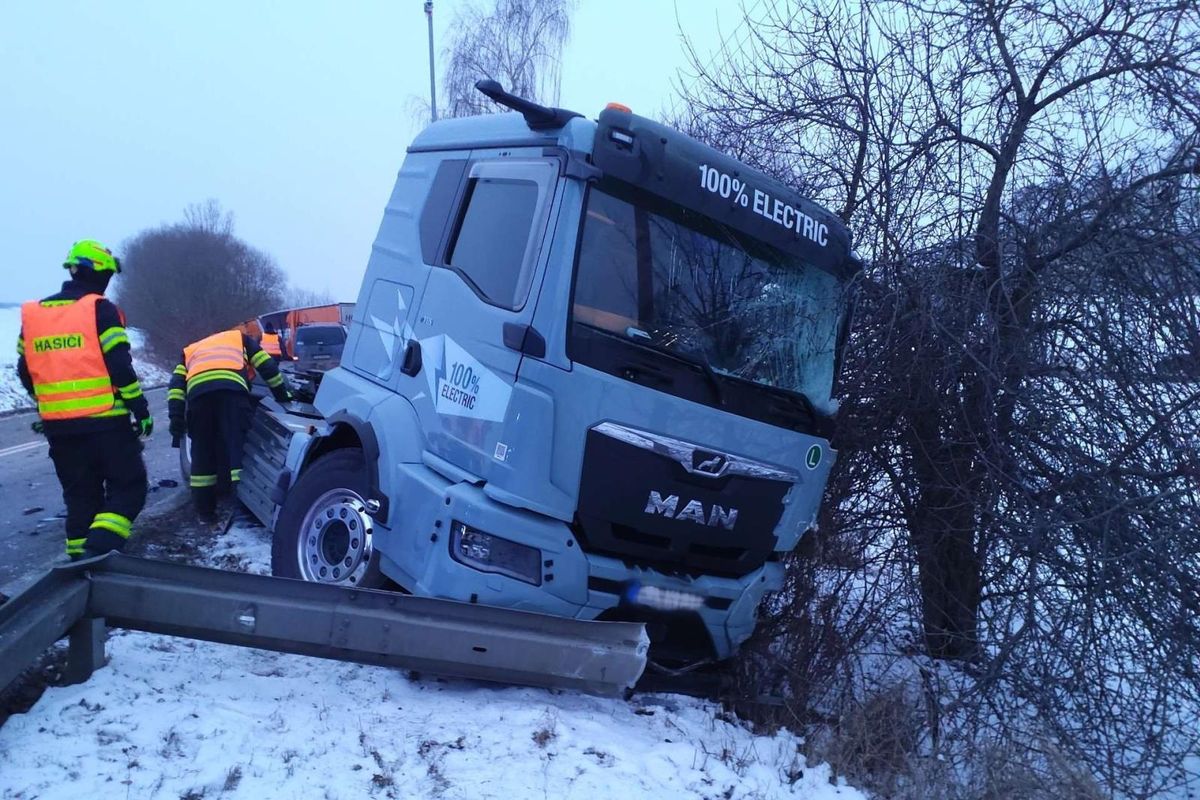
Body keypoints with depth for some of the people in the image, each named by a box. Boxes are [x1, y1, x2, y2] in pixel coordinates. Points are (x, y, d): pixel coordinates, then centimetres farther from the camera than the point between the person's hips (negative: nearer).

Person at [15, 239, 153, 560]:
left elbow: (26, 372, 16)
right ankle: (99, 549, -15)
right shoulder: (100, 309, -7)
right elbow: (120, 366, -13)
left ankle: (80, 558, 16)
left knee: (80, 495, 15)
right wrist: (141, 410, -7)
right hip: (105, 421, -6)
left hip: (58, 425, 6)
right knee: (128, 487, 2)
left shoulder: (32, 315, 12)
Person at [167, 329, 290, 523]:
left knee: (202, 451, 9)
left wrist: (176, 419, 15)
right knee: (233, 443, -2)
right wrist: (282, 395, 36)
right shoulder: (240, 338, 38)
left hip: (197, 390, 2)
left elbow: (176, 385, 24)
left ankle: (205, 512, 11)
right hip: (232, 388, -2)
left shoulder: (190, 351, 40)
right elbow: (267, 366, 29)